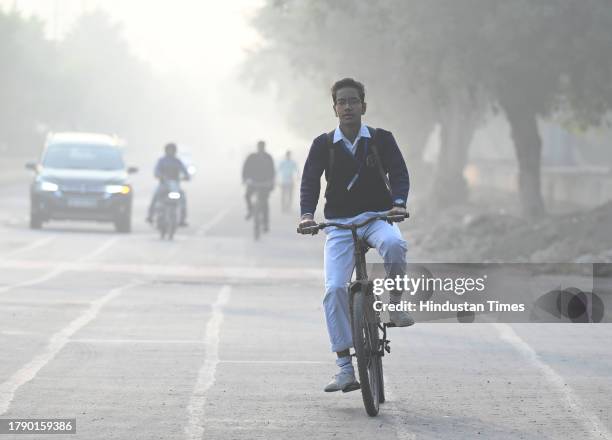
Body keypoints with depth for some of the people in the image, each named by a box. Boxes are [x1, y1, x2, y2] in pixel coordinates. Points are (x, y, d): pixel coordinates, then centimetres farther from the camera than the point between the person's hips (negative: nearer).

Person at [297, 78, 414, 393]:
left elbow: (398, 172, -9)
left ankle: (395, 305, -12)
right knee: (334, 289, -17)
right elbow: (310, 181, -7)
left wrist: (398, 203, -30)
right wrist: (307, 214, -26)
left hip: (377, 217, -1)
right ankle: (345, 369, -12)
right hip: (339, 224, 1)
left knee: (394, 244, -38)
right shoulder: (323, 145, 4)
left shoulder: (381, 139, 2)